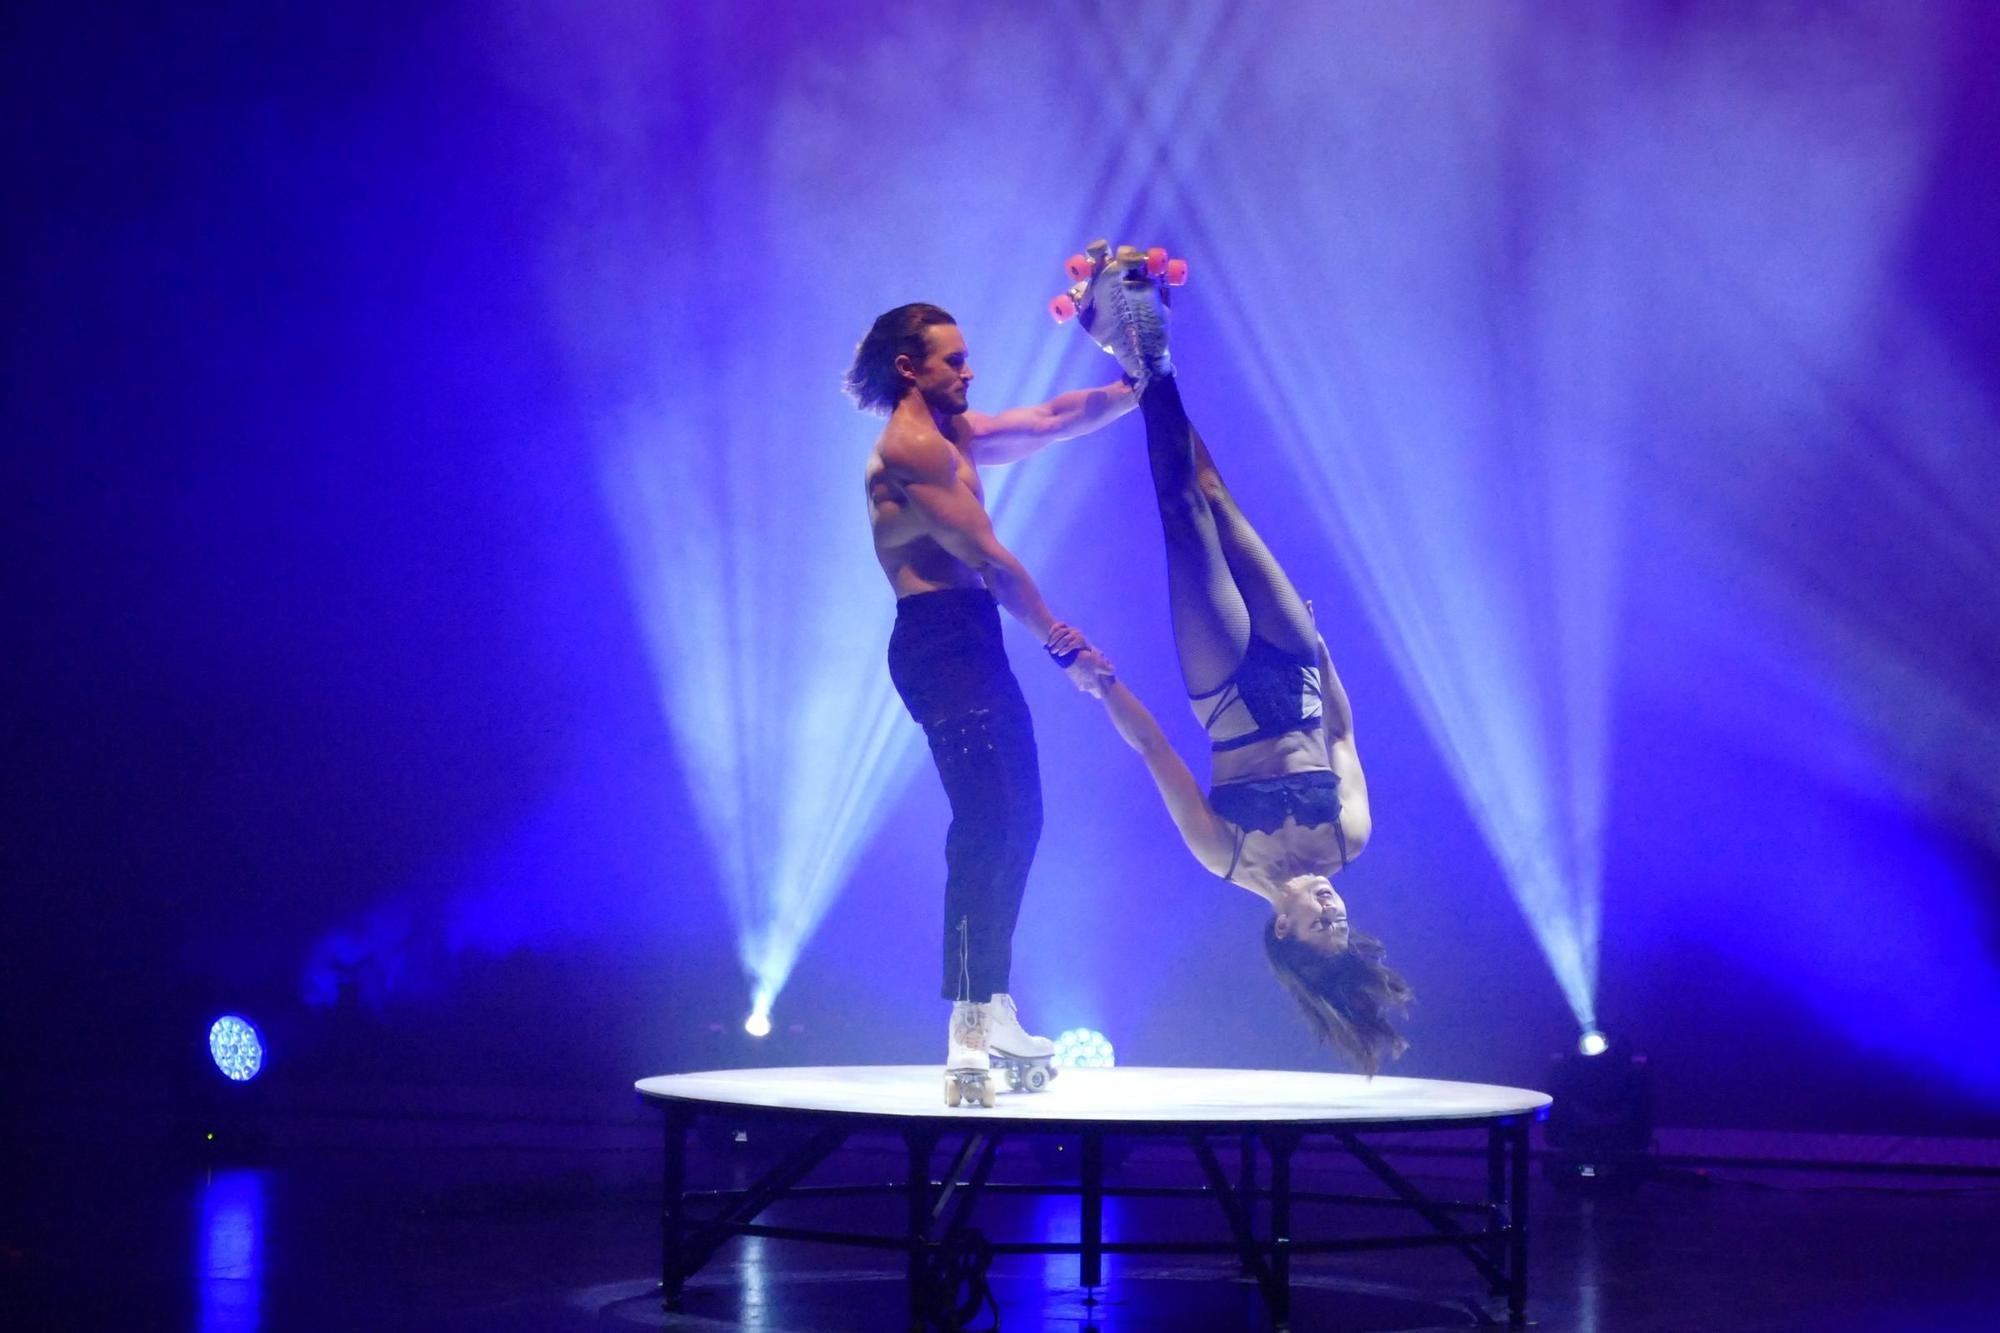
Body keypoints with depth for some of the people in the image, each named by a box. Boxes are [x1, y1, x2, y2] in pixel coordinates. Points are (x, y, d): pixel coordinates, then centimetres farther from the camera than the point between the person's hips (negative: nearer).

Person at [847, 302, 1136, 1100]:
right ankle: (969, 1033, -21)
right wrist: (1061, 643, -7)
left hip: (970, 642, 11)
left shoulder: (954, 436, 19)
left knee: (1015, 822, 12)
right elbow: (991, 560, -12)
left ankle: (994, 1014, 17)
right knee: (984, 825, -17)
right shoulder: (911, 446, -11)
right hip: (941, 638, -11)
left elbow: (1053, 419, 24)